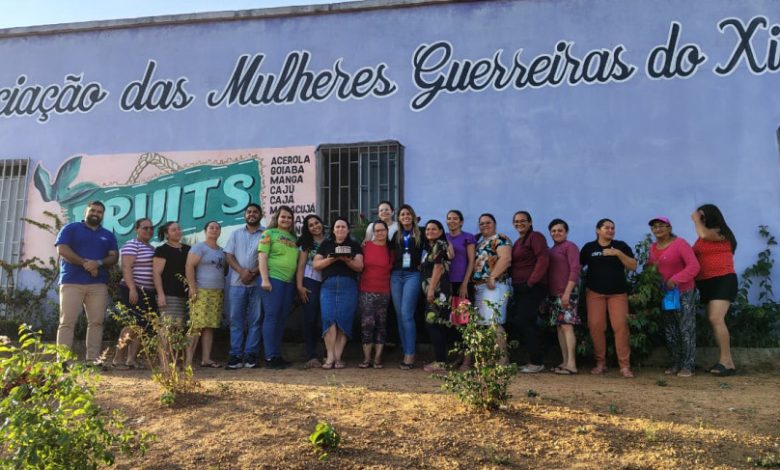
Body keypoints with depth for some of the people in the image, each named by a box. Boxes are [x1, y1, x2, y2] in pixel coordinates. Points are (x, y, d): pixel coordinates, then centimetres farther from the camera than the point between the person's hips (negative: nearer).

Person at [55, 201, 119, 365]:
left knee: (96, 322, -1)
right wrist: (85, 263, -13)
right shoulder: (71, 228, 9)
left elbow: (114, 257, 9)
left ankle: (93, 358, 0)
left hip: (99, 284, 3)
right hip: (72, 282, -3)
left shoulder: (108, 235, 19)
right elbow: (62, 250, -4)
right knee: (67, 321, -6)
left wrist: (98, 263, -12)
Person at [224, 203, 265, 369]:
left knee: (255, 320, 0)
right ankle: (235, 355, 4)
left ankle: (250, 355, 4)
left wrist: (254, 272, -15)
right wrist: (242, 271, -10)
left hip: (258, 282, -2)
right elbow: (229, 255, 7)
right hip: (237, 282, 2)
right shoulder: (236, 233, 16)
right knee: (236, 319, 1)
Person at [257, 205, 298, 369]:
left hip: (289, 282, 6)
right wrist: (265, 279, -14)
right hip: (273, 279, -6)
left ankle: (277, 355, 14)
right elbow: (262, 257, -5)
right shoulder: (269, 233, 2)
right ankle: (270, 357, -4)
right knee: (271, 316, -6)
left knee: (282, 319, 8)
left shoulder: (293, 238, 19)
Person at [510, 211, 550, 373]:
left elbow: (543, 259, -18)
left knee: (524, 322, -11)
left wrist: (531, 282, -19)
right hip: (520, 288, 9)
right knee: (528, 323, 10)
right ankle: (535, 361, 18)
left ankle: (537, 362, -2)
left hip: (533, 287, -9)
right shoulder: (518, 242, 20)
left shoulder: (535, 237, -7)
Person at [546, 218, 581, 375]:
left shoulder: (570, 247, -2)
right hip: (553, 293, 8)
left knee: (567, 326, -12)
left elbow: (575, 270, -11)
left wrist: (567, 292, -19)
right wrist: (546, 293, 11)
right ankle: (565, 362, 13)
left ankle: (571, 364, -13)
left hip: (567, 292, -8)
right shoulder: (550, 250, 19)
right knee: (559, 327, 8)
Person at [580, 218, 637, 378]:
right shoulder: (589, 247, 6)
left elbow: (633, 266, -2)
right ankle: (600, 363, 8)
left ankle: (625, 366, -4)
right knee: (596, 326, -5)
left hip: (618, 292, 0)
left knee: (620, 326, -9)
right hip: (595, 292, 0)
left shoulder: (621, 246, 5)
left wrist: (618, 253, -14)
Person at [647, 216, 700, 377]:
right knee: (669, 330, 11)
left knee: (686, 329, -4)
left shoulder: (680, 243, -11)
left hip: (683, 292, -7)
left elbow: (694, 266, -19)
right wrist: (651, 268, -5)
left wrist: (675, 279, -26)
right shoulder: (653, 247, 9)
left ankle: (688, 366, 2)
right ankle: (675, 364, 20)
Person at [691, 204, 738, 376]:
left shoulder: (721, 233, -7)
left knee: (716, 319, -20)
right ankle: (725, 361, 10)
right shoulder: (704, 237, 15)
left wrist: (696, 219, -9)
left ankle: (727, 362, -16)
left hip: (723, 281, -9)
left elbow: (704, 234, -25)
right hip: (706, 283, 9)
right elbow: (696, 256, 15)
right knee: (714, 321, 6)